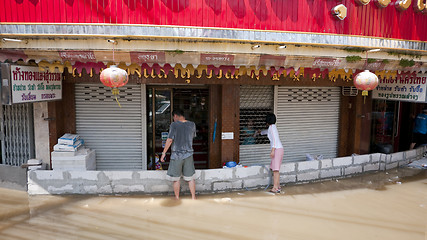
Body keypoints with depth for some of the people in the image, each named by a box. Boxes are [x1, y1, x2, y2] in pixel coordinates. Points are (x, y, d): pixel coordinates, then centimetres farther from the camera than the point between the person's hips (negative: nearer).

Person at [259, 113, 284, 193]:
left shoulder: (272, 127, -7)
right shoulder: (271, 128, 20)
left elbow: (275, 139, -17)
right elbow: (267, 132, 44)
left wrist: (272, 150, -22)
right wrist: (260, 132, 63)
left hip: (277, 149, -9)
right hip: (278, 150, 9)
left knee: (275, 169, -12)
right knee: (274, 168, 9)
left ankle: (275, 188, -15)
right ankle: (278, 186, 11)